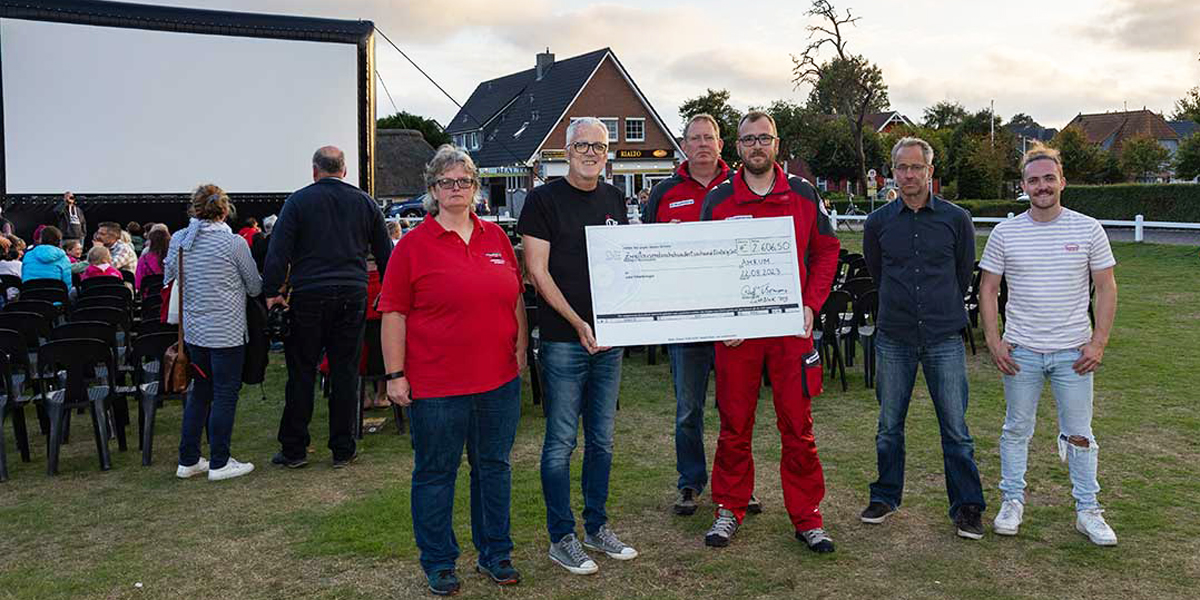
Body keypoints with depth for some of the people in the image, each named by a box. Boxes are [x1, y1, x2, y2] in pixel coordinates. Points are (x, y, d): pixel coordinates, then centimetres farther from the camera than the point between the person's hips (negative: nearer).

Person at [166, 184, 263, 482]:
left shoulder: (177, 239, 1)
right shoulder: (233, 243, -14)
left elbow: (168, 276, 16)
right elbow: (255, 287, -4)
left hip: (192, 329, 6)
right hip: (226, 331, -6)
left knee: (200, 390, 16)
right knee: (225, 394, 4)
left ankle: (188, 460, 22)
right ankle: (219, 463, 10)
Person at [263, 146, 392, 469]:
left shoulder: (298, 201, 0)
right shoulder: (365, 203, 10)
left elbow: (278, 251, -6)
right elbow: (384, 253, 15)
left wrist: (272, 292, 0)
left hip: (309, 297, -2)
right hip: (352, 296, 2)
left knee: (301, 373, 6)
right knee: (345, 373, 7)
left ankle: (294, 449, 12)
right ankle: (343, 450, 12)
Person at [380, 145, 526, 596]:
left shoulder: (497, 237, 8)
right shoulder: (413, 245, -4)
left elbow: (515, 300, 16)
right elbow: (393, 314, -5)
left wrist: (520, 351, 13)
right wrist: (395, 375, -8)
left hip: (499, 381, 4)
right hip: (436, 386, -4)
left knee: (494, 468, 14)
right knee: (435, 473, 8)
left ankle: (495, 553, 31)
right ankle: (438, 562, 24)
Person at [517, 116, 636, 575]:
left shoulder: (614, 199, 11)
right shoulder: (544, 199, -5)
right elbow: (537, 271, -10)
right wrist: (578, 323, -17)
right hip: (563, 339, -5)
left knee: (601, 439, 13)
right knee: (561, 442, 2)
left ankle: (597, 528, 27)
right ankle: (561, 538, 15)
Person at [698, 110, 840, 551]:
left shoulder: (803, 195, 6)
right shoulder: (717, 201, 3)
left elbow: (826, 251, 10)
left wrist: (811, 304, -2)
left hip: (791, 327, 1)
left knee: (797, 424, 4)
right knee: (734, 424, 8)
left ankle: (806, 516, 16)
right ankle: (730, 508, 23)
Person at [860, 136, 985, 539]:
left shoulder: (956, 219, 1)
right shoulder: (878, 223, 4)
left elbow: (965, 274, 13)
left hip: (944, 339, -1)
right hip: (894, 339, 1)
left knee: (955, 428, 1)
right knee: (889, 425, 10)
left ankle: (967, 507, 14)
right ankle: (886, 497, 24)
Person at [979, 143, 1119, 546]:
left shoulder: (1088, 229, 0)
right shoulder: (1005, 233, 0)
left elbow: (1106, 288, 3)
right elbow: (988, 289, 4)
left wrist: (1098, 342, -5)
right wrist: (993, 341, -4)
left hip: (1073, 352, 0)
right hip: (1020, 350, 1)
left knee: (1079, 433, 7)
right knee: (1016, 429, 10)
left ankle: (1088, 510, 20)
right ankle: (1013, 501, 23)